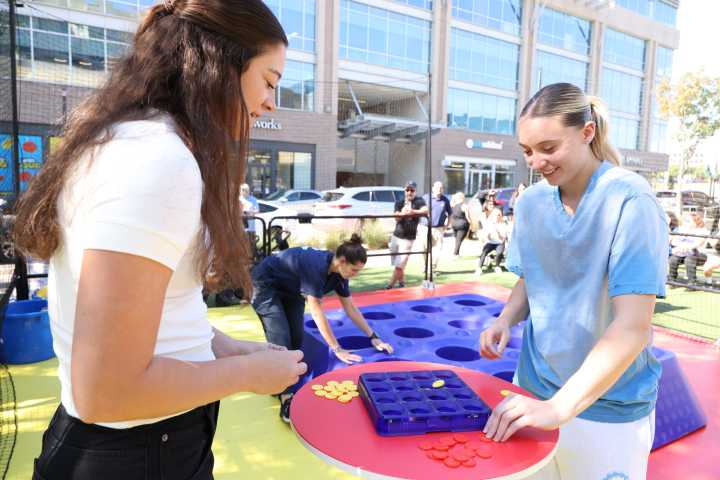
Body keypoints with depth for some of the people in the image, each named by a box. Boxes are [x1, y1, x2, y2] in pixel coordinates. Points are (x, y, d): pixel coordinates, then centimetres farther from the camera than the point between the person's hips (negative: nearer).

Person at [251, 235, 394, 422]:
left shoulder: (338, 273, -12)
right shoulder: (315, 266, -37)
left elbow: (351, 308, -3)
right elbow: (317, 313, -36)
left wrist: (373, 337, -6)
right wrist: (337, 349, -33)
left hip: (289, 289, 8)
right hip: (266, 285, -8)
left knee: (296, 338, 2)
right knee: (280, 339, -17)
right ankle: (286, 399, -15)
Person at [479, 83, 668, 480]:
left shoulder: (629, 200, -20)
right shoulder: (530, 202, -3)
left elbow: (633, 326, -25)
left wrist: (560, 406, -32)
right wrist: (505, 321, -10)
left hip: (608, 408, -4)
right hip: (535, 386, 5)